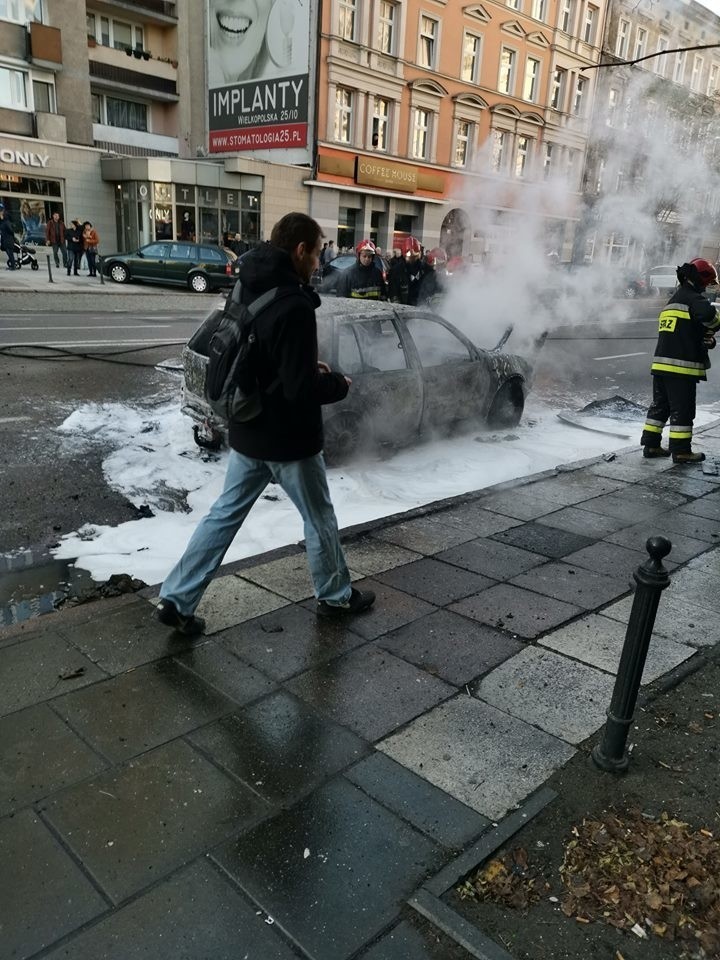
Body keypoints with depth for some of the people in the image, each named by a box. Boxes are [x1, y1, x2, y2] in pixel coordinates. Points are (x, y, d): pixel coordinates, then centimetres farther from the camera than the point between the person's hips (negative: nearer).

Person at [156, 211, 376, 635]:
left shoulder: (248, 291, 5)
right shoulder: (295, 306, -24)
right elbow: (300, 388, -25)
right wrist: (338, 384, -6)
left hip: (248, 431, 8)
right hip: (289, 439, -8)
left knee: (225, 514, 14)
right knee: (319, 519, 12)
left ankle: (177, 598, 16)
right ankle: (337, 596, 31)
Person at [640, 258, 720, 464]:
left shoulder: (672, 300, 22)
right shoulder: (693, 298, -7)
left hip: (660, 364, 9)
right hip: (682, 366, -9)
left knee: (660, 405, 14)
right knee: (682, 409, -2)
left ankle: (651, 444, 17)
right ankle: (681, 451, 3)